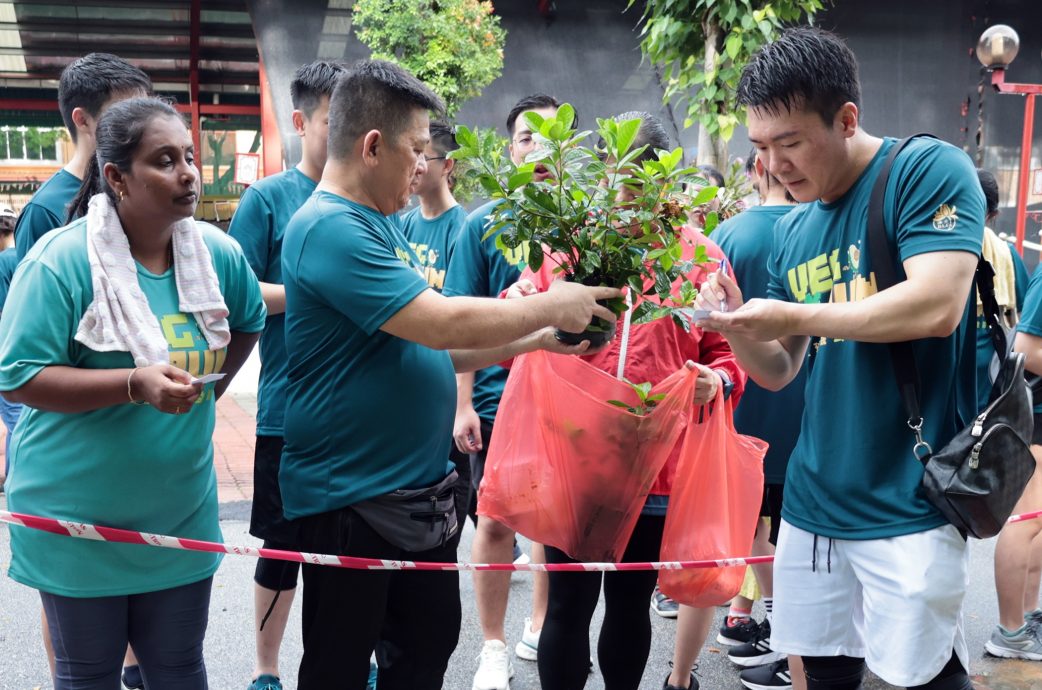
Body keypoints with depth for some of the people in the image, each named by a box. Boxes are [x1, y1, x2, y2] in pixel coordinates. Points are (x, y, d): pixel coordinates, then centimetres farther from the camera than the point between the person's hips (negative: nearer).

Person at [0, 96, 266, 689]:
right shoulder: (62, 260, -16)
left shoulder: (218, 253, -2)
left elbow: (250, 322, 18)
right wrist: (135, 384, -27)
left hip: (181, 513, 4)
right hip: (80, 521, -4)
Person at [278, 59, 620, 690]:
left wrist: (540, 340, 8)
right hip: (351, 499, -9)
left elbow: (426, 351, 15)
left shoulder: (381, 225, 11)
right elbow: (442, 325, -27)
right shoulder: (330, 228, -20)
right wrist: (552, 307, -13)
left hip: (421, 489, 9)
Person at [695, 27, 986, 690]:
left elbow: (937, 307, -23)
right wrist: (738, 328, -7)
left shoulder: (926, 169, -9)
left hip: (907, 504, -6)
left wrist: (794, 316, -16)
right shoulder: (792, 231, 11)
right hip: (813, 503, 6)